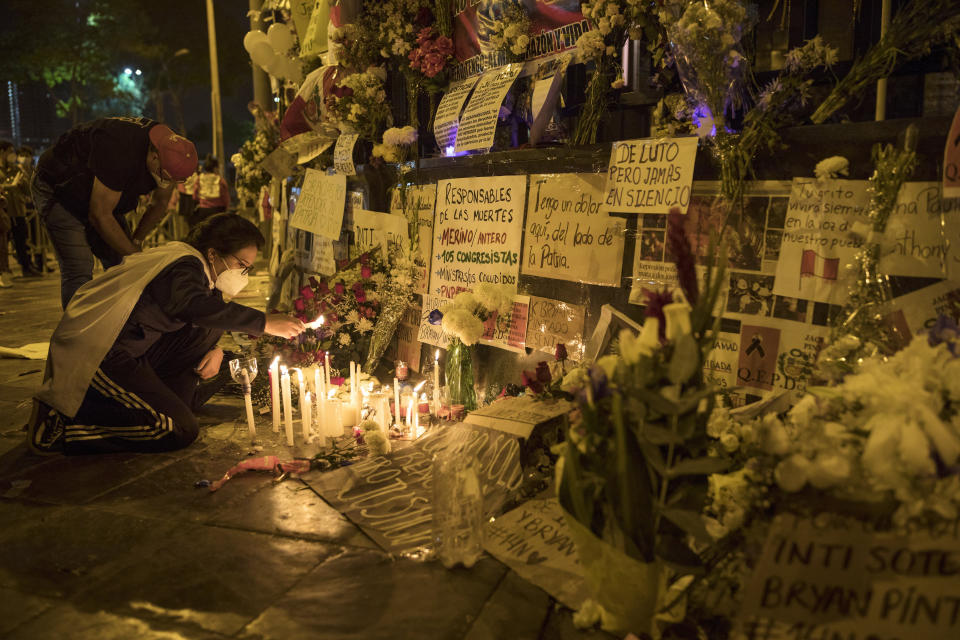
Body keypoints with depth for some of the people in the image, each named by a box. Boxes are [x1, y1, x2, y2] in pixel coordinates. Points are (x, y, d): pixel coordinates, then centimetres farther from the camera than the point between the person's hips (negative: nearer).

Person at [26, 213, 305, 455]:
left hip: (127, 354, 10)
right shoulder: (185, 267, -17)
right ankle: (61, 425, -13)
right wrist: (265, 322, -38)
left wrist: (215, 350, 1)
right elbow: (193, 307, -39)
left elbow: (212, 317, 24)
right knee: (180, 430, -16)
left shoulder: (205, 275, 14)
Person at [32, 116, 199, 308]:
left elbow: (159, 204, 2)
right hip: (56, 189, -7)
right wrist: (133, 255, -25)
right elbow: (100, 215, -32)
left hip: (100, 196, 7)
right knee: (79, 269, -19)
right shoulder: (118, 150, -39)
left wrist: (136, 241, -4)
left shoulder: (171, 153, -17)